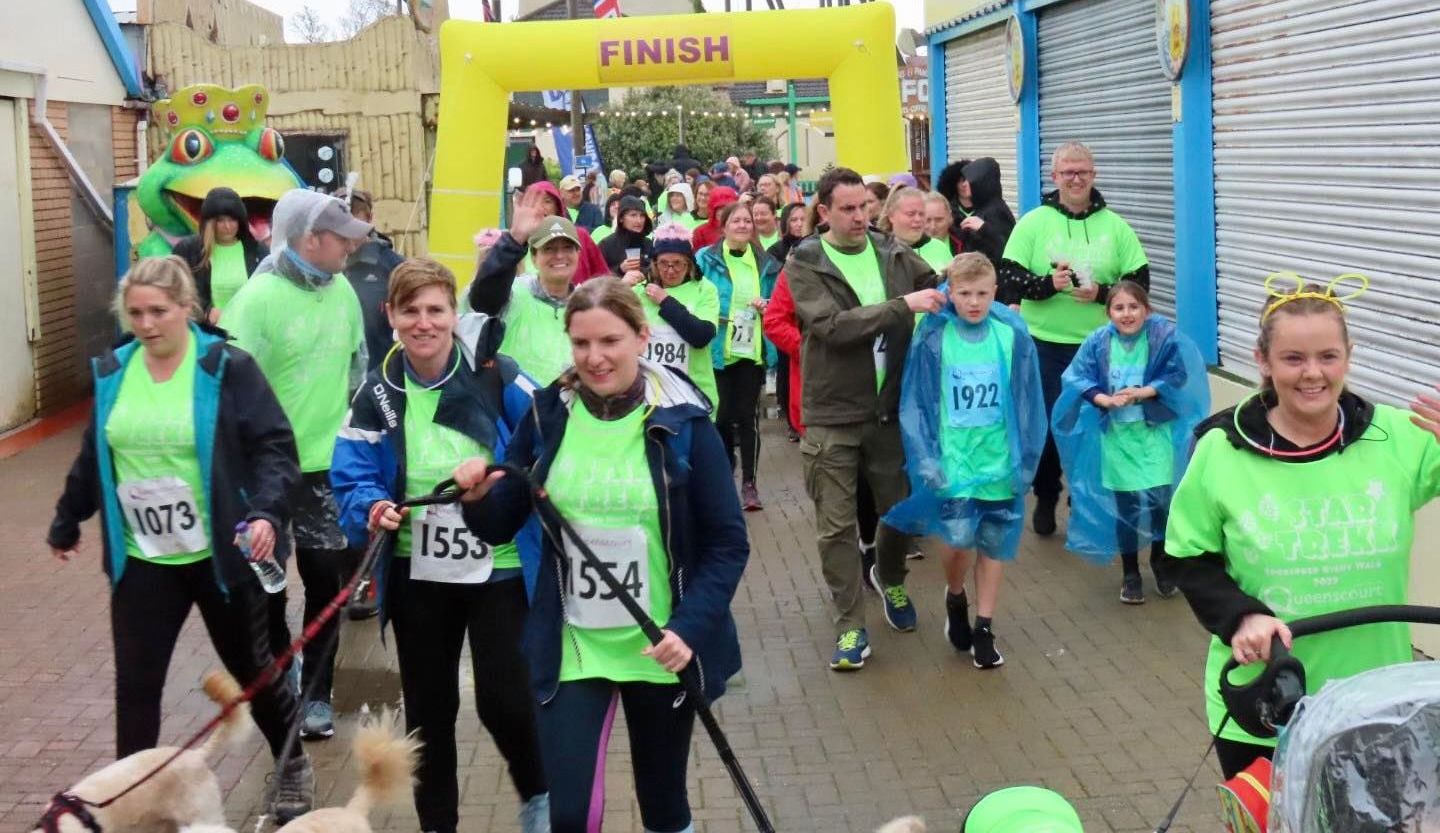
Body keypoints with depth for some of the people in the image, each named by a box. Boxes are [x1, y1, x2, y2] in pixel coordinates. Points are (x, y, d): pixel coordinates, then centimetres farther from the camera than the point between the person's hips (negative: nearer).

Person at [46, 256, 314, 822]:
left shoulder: (227, 368, -12)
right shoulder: (112, 371, 3)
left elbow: (275, 447, -15)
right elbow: (92, 458, 16)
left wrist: (266, 512, -31)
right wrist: (66, 523, 24)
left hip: (220, 556, -3)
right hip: (141, 560, 3)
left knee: (252, 668, 13)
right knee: (135, 684, 3)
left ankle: (293, 767, 36)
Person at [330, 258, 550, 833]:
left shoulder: (496, 376, -9)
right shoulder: (377, 392, -1)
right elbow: (352, 479, -2)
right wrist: (372, 508, -21)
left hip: (499, 568, -3)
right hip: (418, 575, 3)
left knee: (503, 699, -5)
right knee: (428, 708, 13)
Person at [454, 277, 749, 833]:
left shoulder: (682, 422, -10)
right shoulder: (547, 417, -3)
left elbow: (727, 543, -7)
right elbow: (500, 528, 4)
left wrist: (690, 627, -20)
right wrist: (478, 499, -18)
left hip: (661, 649, -1)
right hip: (571, 647, 1)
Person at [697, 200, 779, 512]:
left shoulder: (765, 264, 6)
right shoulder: (706, 260, -4)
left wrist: (766, 308, -4)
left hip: (753, 351, 2)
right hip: (718, 352, -2)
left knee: (748, 416, 3)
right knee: (722, 416, 5)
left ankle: (749, 483, 10)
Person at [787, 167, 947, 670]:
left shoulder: (893, 253, 3)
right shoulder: (804, 264, -8)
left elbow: (942, 290, 14)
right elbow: (833, 325, -22)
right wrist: (903, 306, -25)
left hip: (890, 408, 3)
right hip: (832, 415, -3)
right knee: (836, 526, 2)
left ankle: (891, 581, 45)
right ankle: (850, 625, 15)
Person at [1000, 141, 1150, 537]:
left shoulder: (1116, 226, 2)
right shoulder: (1033, 223, -1)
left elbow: (1140, 281, 0)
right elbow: (1008, 278, -6)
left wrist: (1102, 293, -17)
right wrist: (1048, 284, -22)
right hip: (1045, 345, -1)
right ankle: (1046, 499, 25)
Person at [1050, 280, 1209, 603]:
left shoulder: (1165, 337, -8)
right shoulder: (1098, 342, -4)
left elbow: (1180, 376, -11)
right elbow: (1074, 378, -5)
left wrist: (1143, 392, -20)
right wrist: (1104, 399, -20)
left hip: (1155, 434, -1)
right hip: (1116, 437, 1)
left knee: (1161, 501, 0)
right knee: (1124, 507, 7)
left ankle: (1161, 563, 26)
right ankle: (1130, 573, 24)